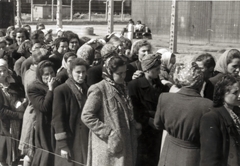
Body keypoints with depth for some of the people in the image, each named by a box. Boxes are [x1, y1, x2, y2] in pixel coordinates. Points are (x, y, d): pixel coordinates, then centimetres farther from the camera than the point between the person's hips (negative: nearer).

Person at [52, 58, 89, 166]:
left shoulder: (87, 90, 10)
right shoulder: (61, 91, -6)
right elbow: (58, 119, -9)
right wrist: (63, 145, -14)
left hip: (87, 141, 5)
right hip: (70, 142, -5)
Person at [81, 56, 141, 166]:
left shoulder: (122, 88, 13)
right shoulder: (99, 89, -12)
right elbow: (86, 116, -16)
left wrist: (134, 125, 6)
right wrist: (108, 133, -18)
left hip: (124, 143, 7)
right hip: (108, 145, -7)